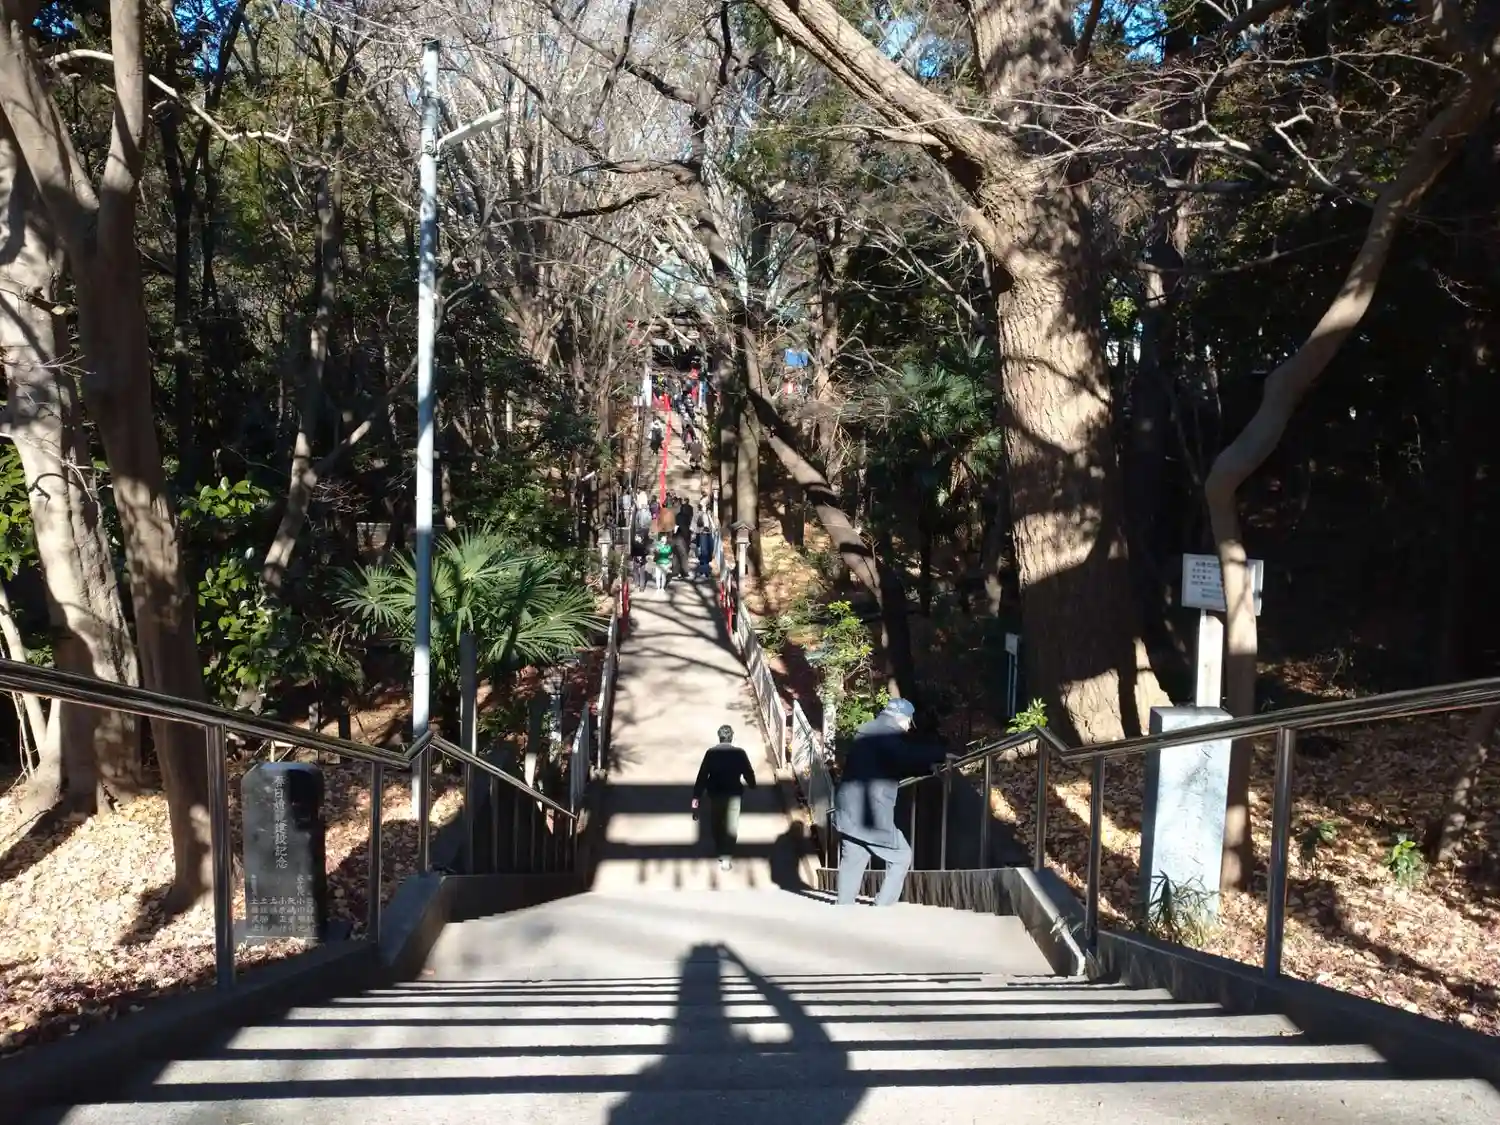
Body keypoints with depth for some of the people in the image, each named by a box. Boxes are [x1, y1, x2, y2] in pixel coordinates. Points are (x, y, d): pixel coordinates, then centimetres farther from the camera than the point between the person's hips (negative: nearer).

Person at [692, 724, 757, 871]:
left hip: (715, 794, 2)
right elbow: (749, 773, -1)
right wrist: (752, 785, 22)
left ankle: (720, 851, 39)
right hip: (734, 794, -2)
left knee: (716, 825, 22)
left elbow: (702, 776, -11)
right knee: (731, 826, 8)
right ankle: (726, 857, 2)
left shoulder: (711, 752, -10)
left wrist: (696, 798, -8)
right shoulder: (740, 753, -11)